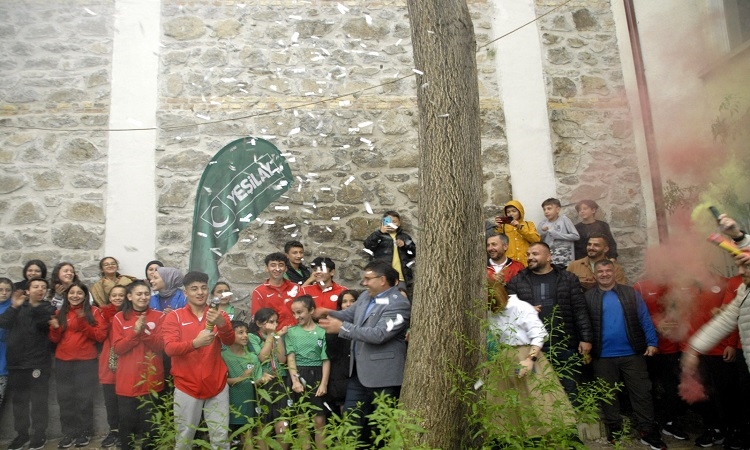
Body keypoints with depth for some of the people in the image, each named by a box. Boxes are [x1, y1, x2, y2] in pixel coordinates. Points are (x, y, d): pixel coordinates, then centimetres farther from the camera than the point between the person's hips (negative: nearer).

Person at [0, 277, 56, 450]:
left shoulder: (48, 308, 3)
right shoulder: (18, 307, 11)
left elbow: (44, 322, -18)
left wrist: (34, 306, -34)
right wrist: (14, 307, -21)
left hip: (38, 362, -3)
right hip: (16, 361, 4)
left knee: (39, 401, 0)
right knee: (18, 400, 11)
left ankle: (39, 434, 10)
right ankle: (22, 433, 22)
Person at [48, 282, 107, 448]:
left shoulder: (93, 311, -1)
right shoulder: (61, 312, 10)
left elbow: (101, 336, -9)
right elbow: (55, 339, 11)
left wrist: (83, 323, -20)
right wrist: (55, 328, -9)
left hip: (86, 361, -3)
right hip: (63, 362, 4)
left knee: (84, 398, 1)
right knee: (65, 398, 4)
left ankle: (85, 432, 13)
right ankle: (69, 433, 15)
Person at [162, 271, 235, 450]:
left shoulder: (218, 315, 6)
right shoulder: (174, 316, 0)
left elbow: (230, 341, -10)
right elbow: (169, 348, -12)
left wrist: (221, 323, -31)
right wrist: (195, 343, -31)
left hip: (217, 385, 1)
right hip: (187, 386, -1)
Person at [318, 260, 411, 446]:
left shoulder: (399, 304, -19)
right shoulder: (366, 296, 9)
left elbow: (378, 334, -28)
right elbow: (349, 314, 19)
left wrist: (341, 327, -25)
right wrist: (330, 314, -4)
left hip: (382, 375, -8)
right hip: (359, 371, 9)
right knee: (351, 420, 17)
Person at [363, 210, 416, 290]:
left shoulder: (404, 236, 16)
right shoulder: (379, 235, 5)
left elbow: (415, 252, 15)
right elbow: (367, 245, -13)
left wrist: (405, 245, -4)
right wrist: (380, 232, -22)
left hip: (401, 278, 3)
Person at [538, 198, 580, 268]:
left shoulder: (564, 220, -5)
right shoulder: (542, 224, 5)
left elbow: (576, 236, -8)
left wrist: (556, 234, -11)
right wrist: (542, 233, -11)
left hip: (564, 260, -3)